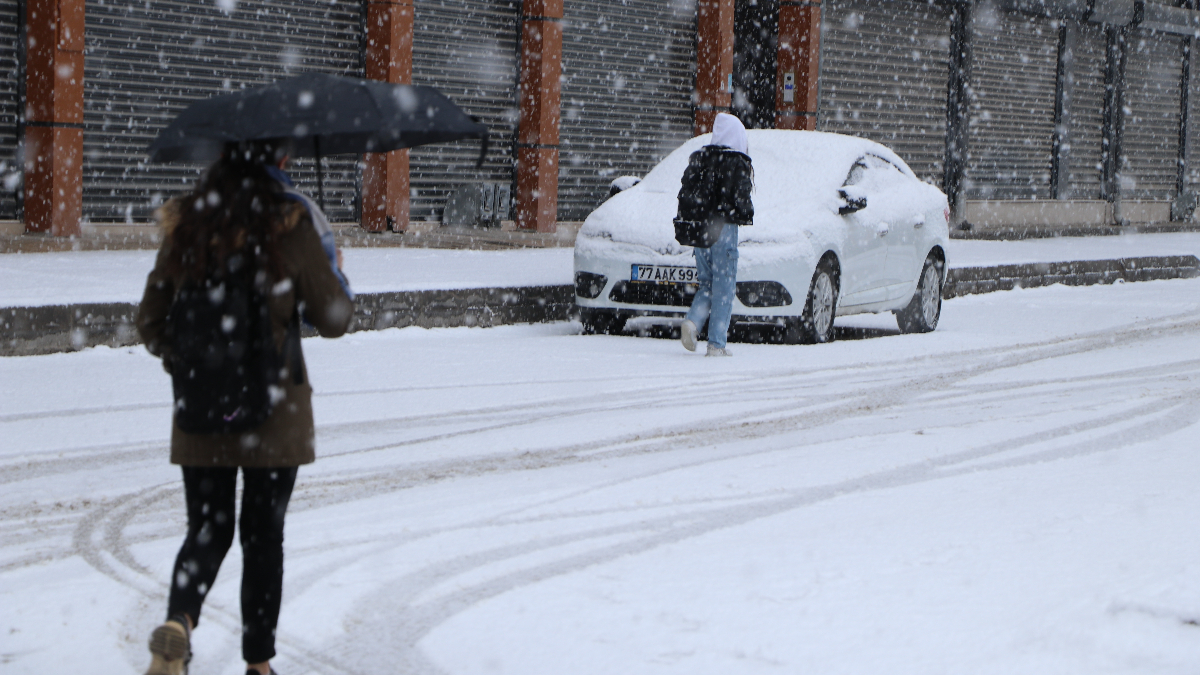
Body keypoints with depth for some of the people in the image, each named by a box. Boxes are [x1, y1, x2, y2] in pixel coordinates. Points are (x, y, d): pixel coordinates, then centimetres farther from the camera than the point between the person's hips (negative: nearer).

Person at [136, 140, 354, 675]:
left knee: (207, 530, 12)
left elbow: (150, 320, 6)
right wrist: (337, 279, 17)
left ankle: (178, 623, -15)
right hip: (274, 410, -3)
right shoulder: (288, 228, -10)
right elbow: (333, 319, -3)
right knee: (263, 533, 9)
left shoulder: (184, 227, 1)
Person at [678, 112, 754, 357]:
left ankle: (692, 322, -11)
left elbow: (684, 193, 5)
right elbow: (740, 199, -12)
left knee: (706, 283, 14)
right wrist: (747, 215, 7)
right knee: (724, 286, 1)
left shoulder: (698, 159, 7)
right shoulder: (738, 164, -8)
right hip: (724, 227, -5)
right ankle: (716, 343, -1)